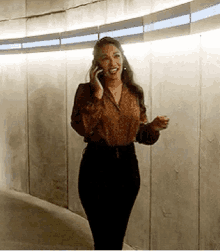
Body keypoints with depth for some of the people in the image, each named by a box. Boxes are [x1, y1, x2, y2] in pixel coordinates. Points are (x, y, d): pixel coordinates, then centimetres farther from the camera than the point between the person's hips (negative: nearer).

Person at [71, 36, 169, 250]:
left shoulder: (135, 92, 5)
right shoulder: (87, 90, -5)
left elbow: (139, 133, 12)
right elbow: (81, 127, -19)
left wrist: (154, 127, -8)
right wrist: (97, 95, -20)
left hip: (127, 166, 4)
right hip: (97, 168, -4)